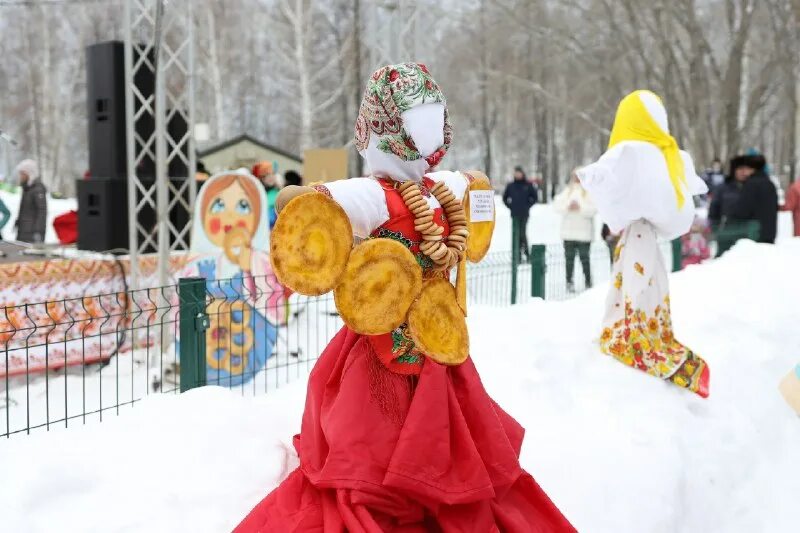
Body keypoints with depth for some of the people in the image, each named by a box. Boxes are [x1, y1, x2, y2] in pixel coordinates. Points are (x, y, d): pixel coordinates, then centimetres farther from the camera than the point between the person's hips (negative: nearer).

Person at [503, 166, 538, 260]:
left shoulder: (528, 185, 2)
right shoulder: (510, 186, 7)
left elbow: (535, 197, 9)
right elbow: (505, 198, 19)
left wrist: (528, 205, 3)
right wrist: (510, 206, 8)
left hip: (524, 214, -2)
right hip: (514, 214, 2)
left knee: (523, 233, -11)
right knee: (516, 234, 1)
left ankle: (526, 252, -1)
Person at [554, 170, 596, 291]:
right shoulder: (567, 191, 14)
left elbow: (593, 209, -12)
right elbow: (557, 205, 4)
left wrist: (580, 208, -21)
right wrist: (567, 207, -12)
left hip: (584, 232, -4)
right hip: (568, 232, 4)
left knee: (584, 258, -3)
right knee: (569, 258, 5)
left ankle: (588, 282, 5)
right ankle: (569, 282, 10)